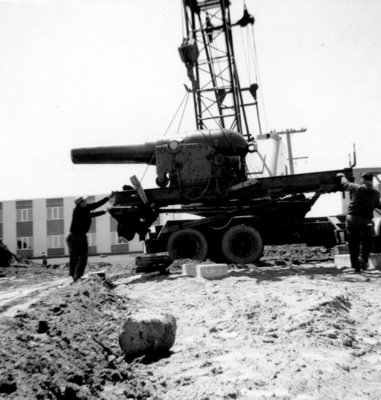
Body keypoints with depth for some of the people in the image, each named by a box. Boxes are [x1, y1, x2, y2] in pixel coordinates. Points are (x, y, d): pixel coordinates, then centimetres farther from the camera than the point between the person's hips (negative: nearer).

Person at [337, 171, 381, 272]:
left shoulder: (356, 188, -3)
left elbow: (345, 184, 14)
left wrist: (342, 176, 33)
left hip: (351, 218, 0)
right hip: (366, 221, 0)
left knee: (353, 243, 9)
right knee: (367, 241, 16)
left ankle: (356, 265, 13)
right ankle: (363, 258, -6)